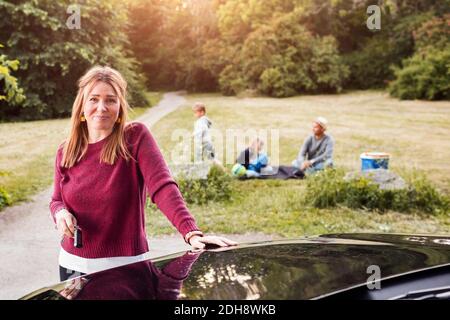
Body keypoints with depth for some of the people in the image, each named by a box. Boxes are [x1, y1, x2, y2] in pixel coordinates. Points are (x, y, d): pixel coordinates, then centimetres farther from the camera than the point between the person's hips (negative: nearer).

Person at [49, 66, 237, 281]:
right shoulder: (65, 152, 1)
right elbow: (57, 200, 13)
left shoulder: (136, 137, -11)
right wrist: (60, 213, -11)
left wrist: (191, 232, -36)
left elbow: (163, 186, -23)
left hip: (125, 266, -4)